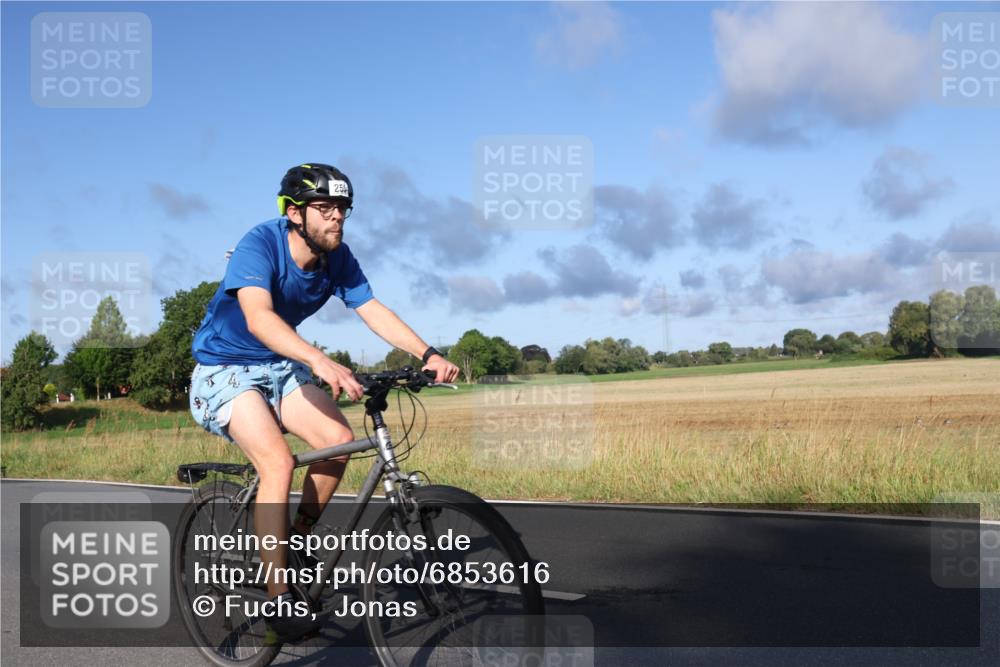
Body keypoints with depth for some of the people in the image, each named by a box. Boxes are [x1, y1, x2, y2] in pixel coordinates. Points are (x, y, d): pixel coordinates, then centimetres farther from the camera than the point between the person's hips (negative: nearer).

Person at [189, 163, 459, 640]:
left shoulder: (338, 258, -8)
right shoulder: (260, 244, -27)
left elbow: (374, 312, -12)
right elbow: (259, 318, -42)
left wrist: (428, 355, -28)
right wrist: (319, 361, -58)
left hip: (279, 367, 6)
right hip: (225, 369, -6)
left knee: (340, 438, -16)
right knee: (278, 461, -25)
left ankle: (297, 539, 8)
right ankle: (278, 600, -19)